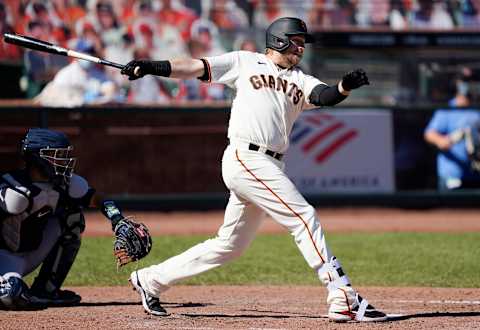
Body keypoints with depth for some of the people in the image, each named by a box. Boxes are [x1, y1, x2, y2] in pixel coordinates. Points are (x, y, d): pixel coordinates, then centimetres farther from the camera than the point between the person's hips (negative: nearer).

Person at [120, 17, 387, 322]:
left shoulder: (301, 81, 18)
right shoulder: (246, 62, 7)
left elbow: (325, 96, -1)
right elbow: (197, 67, 3)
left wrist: (346, 86, -23)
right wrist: (150, 66, -8)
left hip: (270, 168, 7)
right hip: (244, 157, -7)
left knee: (230, 245, 12)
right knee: (304, 217, -14)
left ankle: (150, 280, 23)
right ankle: (344, 299, -16)